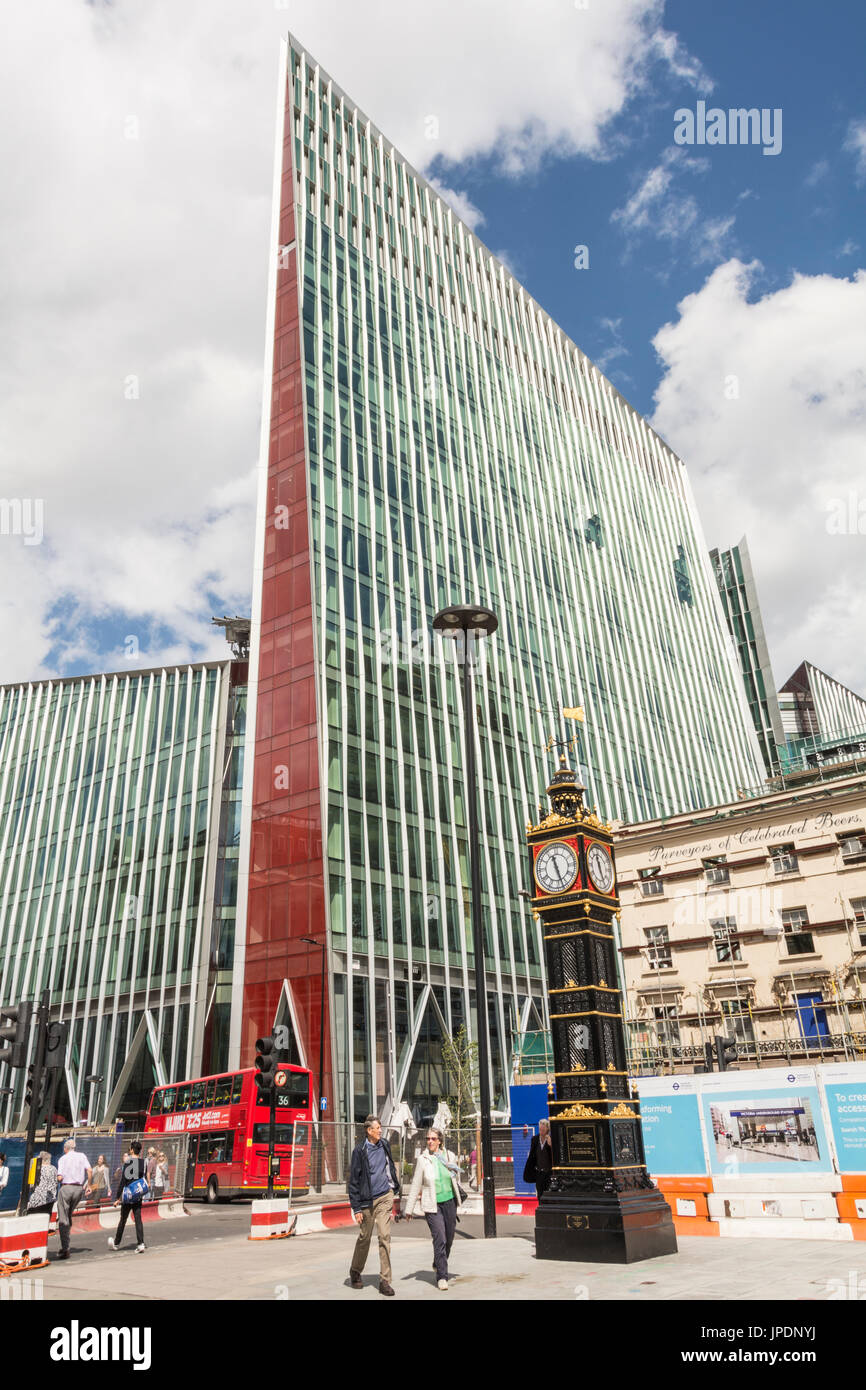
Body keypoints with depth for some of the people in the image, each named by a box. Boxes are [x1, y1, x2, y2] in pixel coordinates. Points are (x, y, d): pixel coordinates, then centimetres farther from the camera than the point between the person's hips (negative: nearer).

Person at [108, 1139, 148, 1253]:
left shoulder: (128, 1163, -12)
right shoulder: (144, 1163, 3)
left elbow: (122, 1181, -12)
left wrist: (117, 1198, -6)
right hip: (139, 1197, 4)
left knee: (122, 1220, 11)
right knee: (138, 1220, 4)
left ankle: (116, 1243, 27)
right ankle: (141, 1243, -7)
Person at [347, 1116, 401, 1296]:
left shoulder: (384, 1145, 5)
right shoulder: (360, 1150, -9)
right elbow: (353, 1181, -7)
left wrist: (394, 1188, 21)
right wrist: (356, 1208, -8)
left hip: (385, 1197, 3)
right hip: (367, 1199, -3)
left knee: (385, 1236, -5)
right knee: (364, 1237, 10)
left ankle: (385, 1281, 1)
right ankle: (355, 1271, 35)